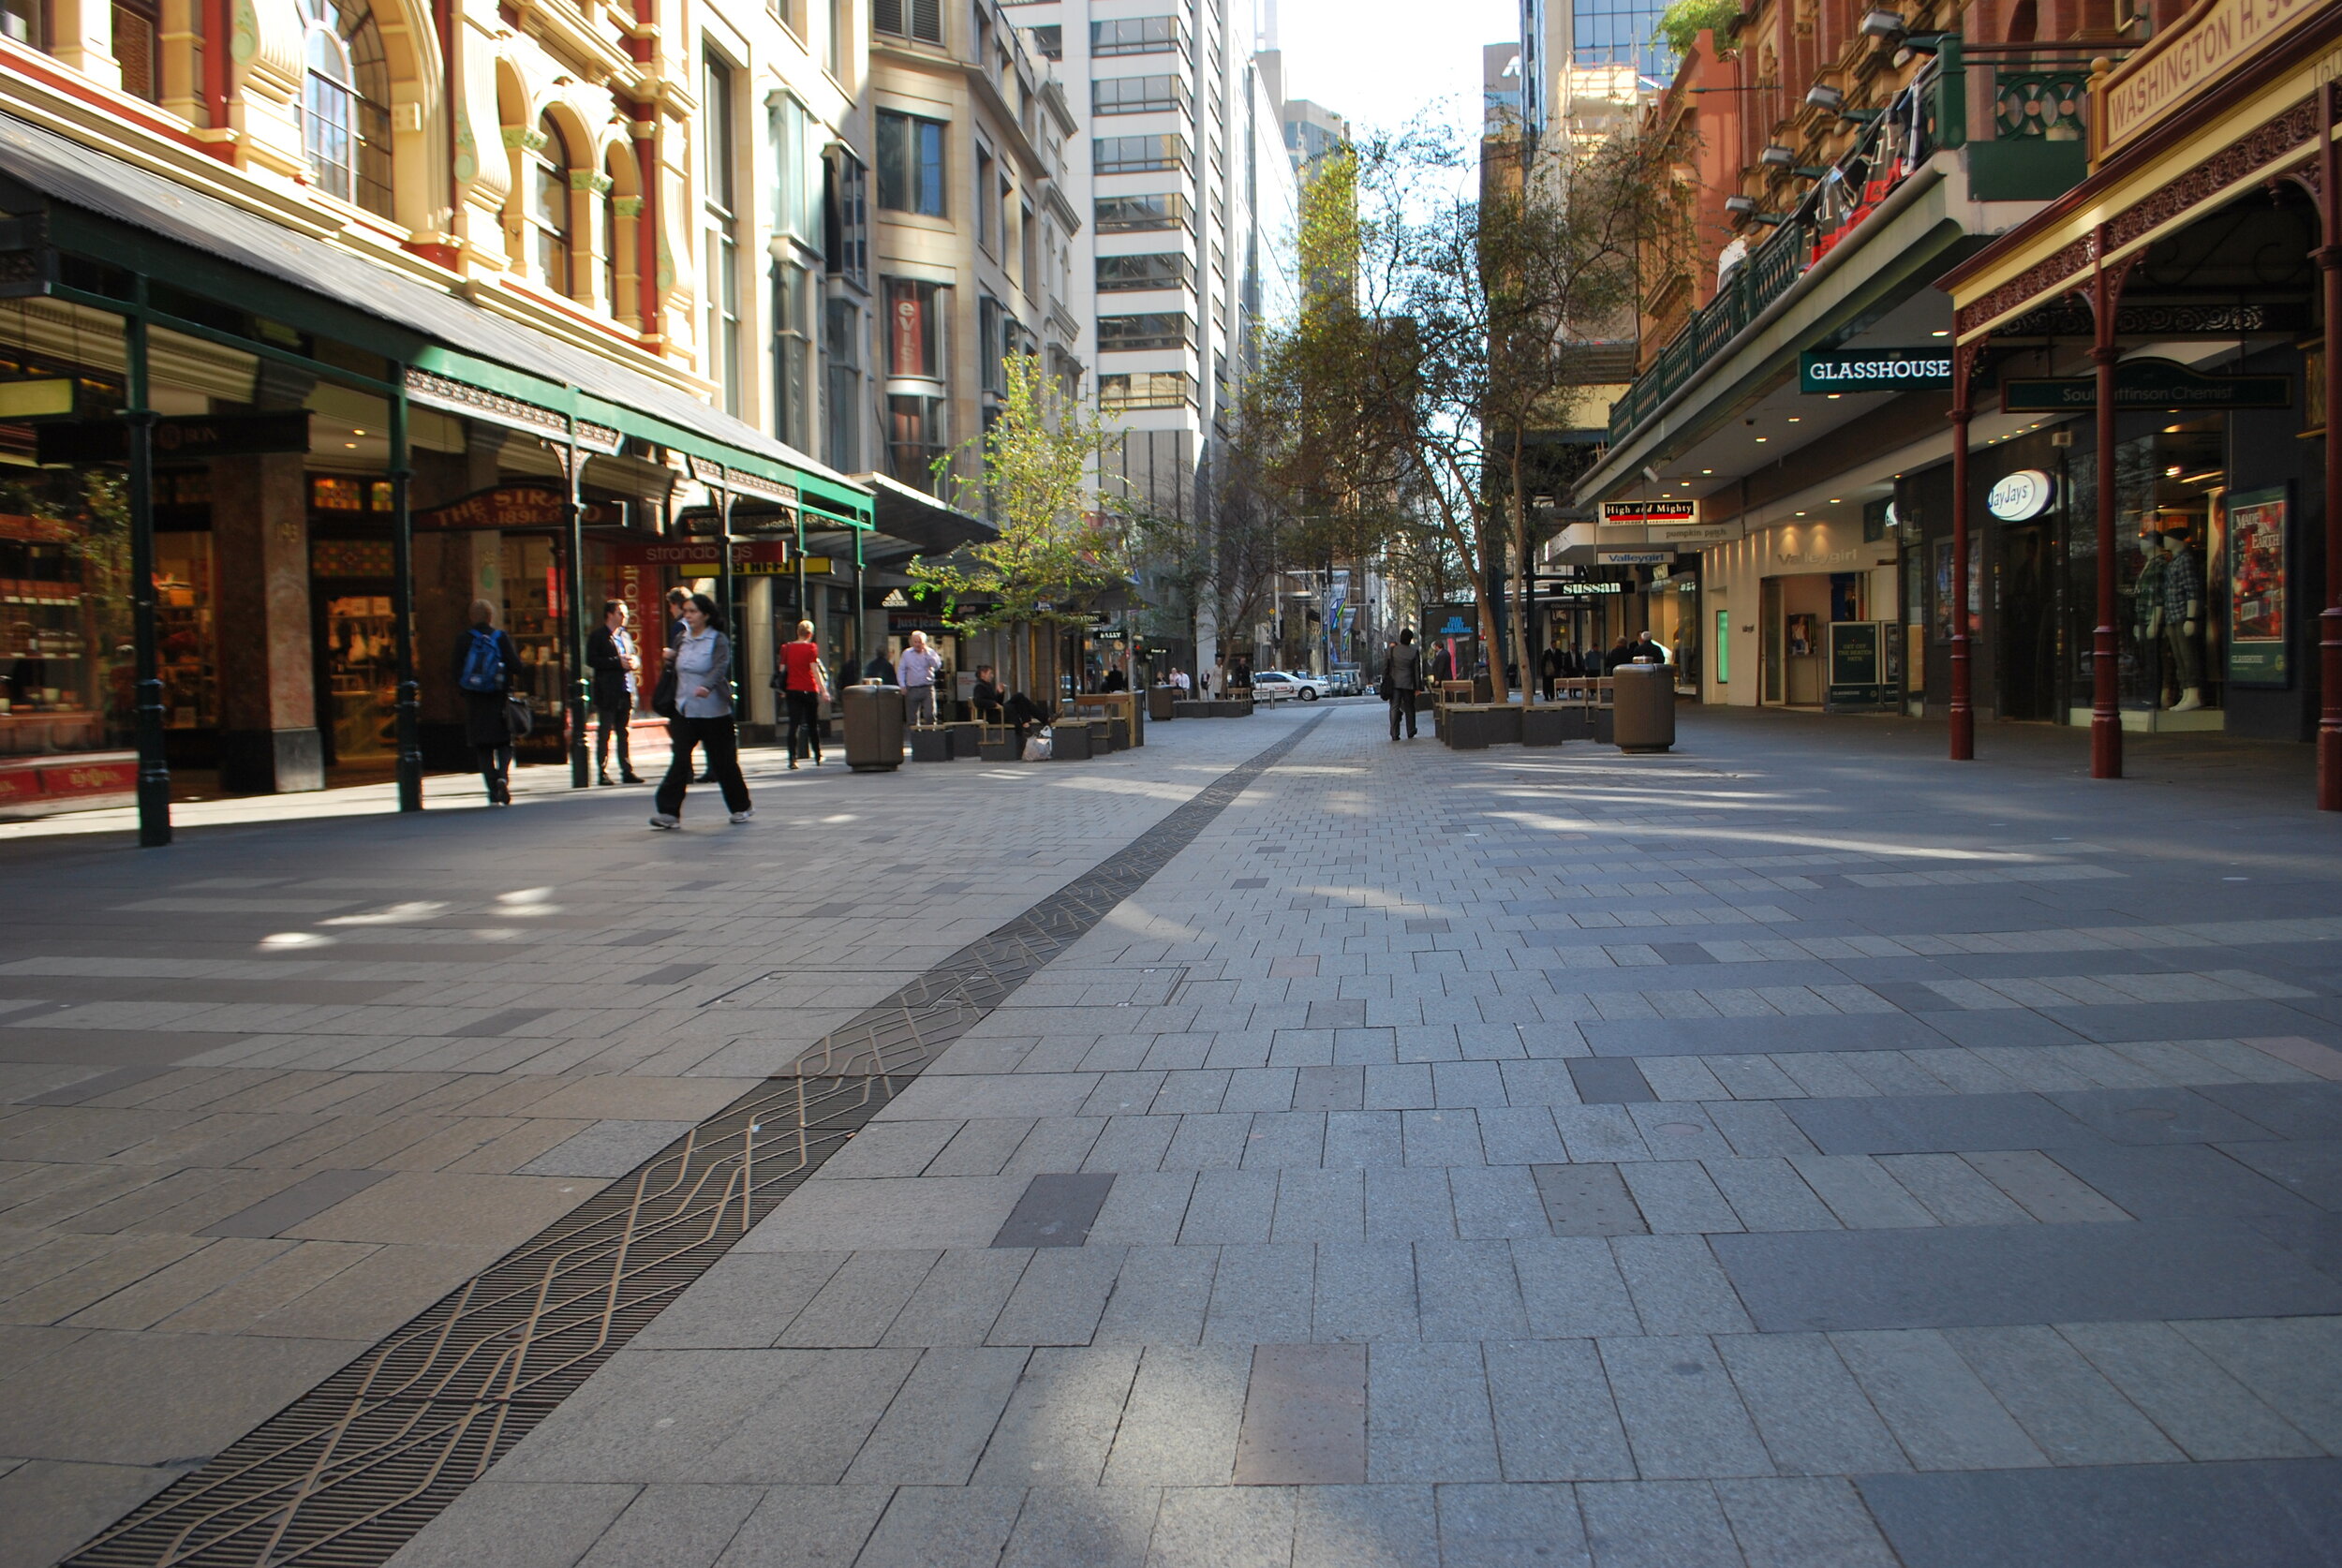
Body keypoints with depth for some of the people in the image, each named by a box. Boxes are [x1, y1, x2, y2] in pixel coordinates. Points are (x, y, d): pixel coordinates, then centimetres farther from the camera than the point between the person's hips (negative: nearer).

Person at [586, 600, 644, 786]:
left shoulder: (626, 635, 17)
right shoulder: (598, 636, -3)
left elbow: (635, 656, 22)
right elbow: (592, 660, -13)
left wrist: (634, 661, -2)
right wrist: (618, 662, -17)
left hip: (626, 691, 6)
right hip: (608, 693, -6)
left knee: (624, 733, 9)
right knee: (604, 734, -2)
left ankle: (627, 771, 11)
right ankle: (602, 773, 0)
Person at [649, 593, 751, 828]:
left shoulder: (718, 640, -8)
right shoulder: (682, 640, 10)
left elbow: (721, 667, -25)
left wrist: (707, 687, -40)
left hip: (714, 712, -4)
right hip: (685, 711, 4)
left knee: (722, 761, 5)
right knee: (680, 760, -7)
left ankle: (741, 806, 22)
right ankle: (669, 812, -9)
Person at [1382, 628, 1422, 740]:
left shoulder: (1390, 650, -2)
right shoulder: (1414, 652, -4)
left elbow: (1385, 668, 0)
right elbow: (1417, 670, -1)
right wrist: (1418, 687, 4)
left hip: (1394, 683, 0)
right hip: (1408, 684, 0)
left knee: (1394, 708, 0)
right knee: (1409, 708, 12)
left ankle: (1394, 734, -7)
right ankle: (1410, 733, 20)